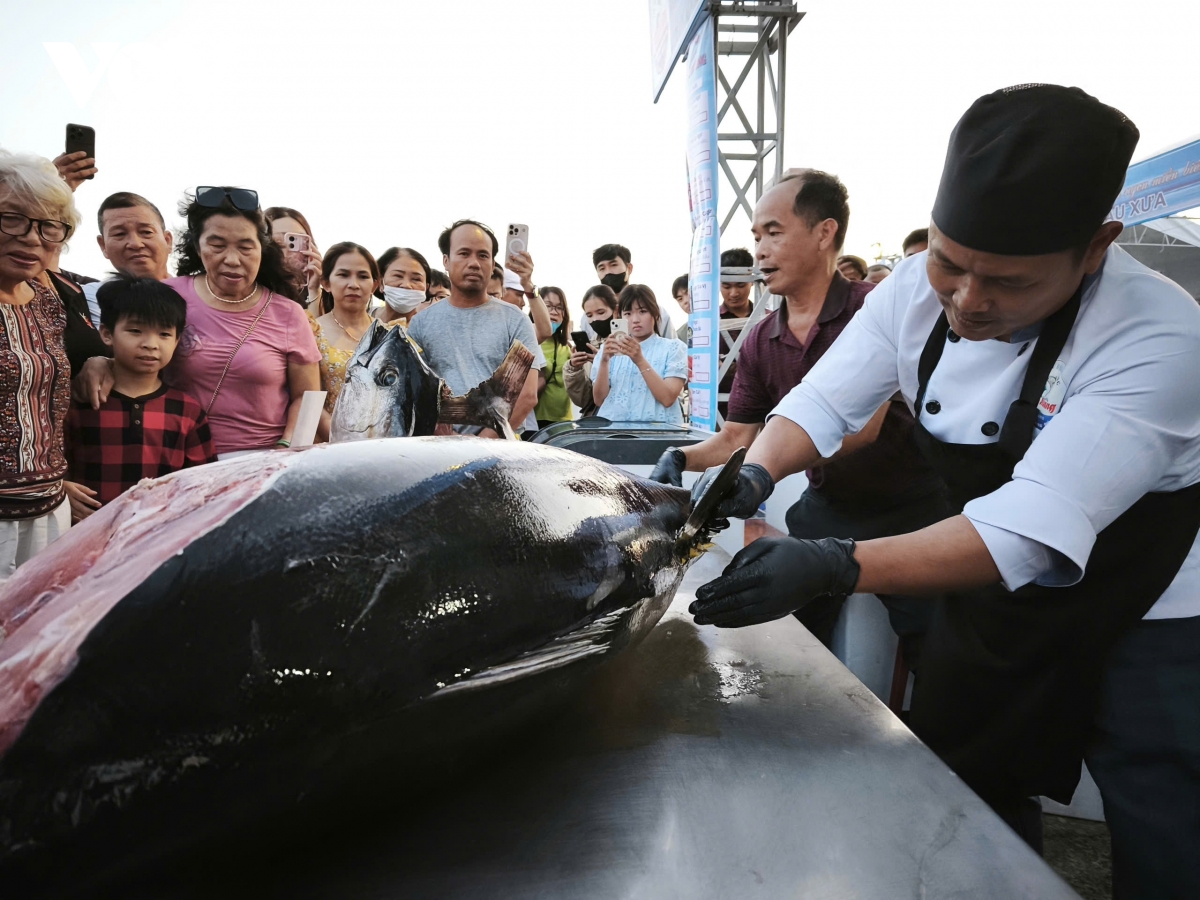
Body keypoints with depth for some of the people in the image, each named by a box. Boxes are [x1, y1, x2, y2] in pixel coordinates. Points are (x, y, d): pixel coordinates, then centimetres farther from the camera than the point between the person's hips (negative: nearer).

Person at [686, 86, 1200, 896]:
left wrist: (832, 569, -49)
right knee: (960, 792, 18)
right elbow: (825, 402, -10)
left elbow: (1031, 531, -38)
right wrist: (754, 475, -30)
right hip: (1000, 602, 5)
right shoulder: (917, 290, -13)